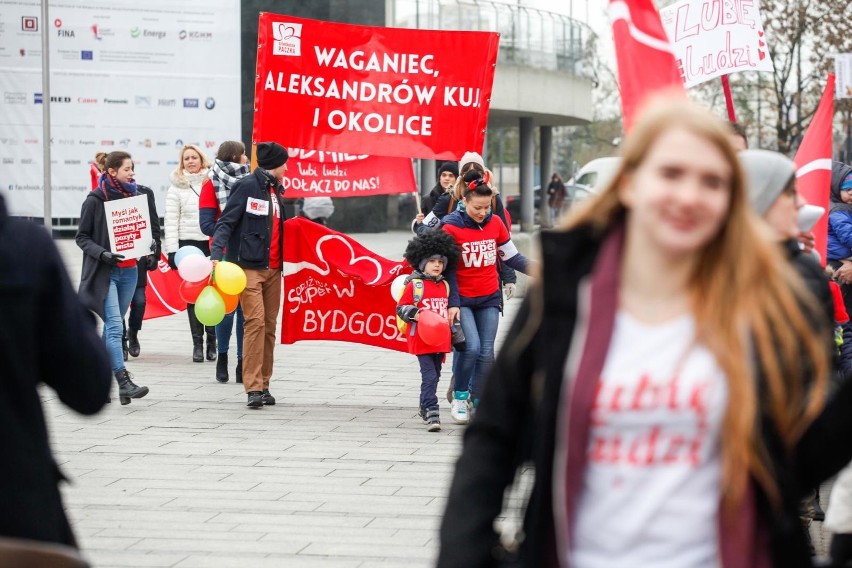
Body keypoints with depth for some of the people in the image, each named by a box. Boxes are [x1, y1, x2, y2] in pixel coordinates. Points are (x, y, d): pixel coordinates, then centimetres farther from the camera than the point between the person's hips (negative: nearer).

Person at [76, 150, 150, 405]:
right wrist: (102, 253, -19)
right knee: (114, 325, -14)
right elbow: (82, 237, -4)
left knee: (112, 326, 10)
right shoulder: (95, 200, -6)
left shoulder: (133, 197, 11)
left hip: (129, 271, 6)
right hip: (104, 272, -6)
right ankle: (124, 382, -21)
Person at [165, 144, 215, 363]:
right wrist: (172, 250, -5)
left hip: (213, 243, 0)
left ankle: (212, 341, 8)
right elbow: (171, 221, 3)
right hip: (189, 245, 0)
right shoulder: (177, 187, 5)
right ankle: (197, 343, 6)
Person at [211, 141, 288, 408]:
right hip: (249, 266, -8)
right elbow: (226, 223, -13)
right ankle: (254, 388, -15)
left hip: (273, 269, 8)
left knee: (270, 325, 7)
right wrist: (216, 254, -25)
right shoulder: (247, 186, -7)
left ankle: (263, 384, 13)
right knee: (256, 321, -15)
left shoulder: (276, 191, 17)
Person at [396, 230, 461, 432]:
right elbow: (401, 308, -4)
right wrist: (414, 314, -23)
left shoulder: (445, 286, 12)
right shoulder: (414, 285, -7)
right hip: (421, 340, -6)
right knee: (429, 376, -12)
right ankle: (432, 415, -14)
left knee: (434, 376, 16)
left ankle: (425, 408, 33)